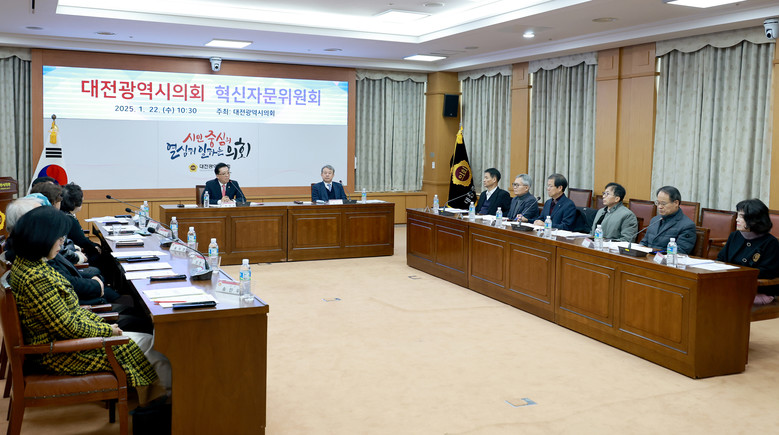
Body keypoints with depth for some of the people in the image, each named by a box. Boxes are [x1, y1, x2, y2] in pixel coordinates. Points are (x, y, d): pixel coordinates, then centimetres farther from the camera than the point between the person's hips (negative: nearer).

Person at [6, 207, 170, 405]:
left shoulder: (25, 263, 3)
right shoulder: (35, 279, -30)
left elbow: (68, 308, 11)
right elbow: (68, 327, -24)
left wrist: (99, 322, 6)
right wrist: (106, 330, -10)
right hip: (56, 354, -10)